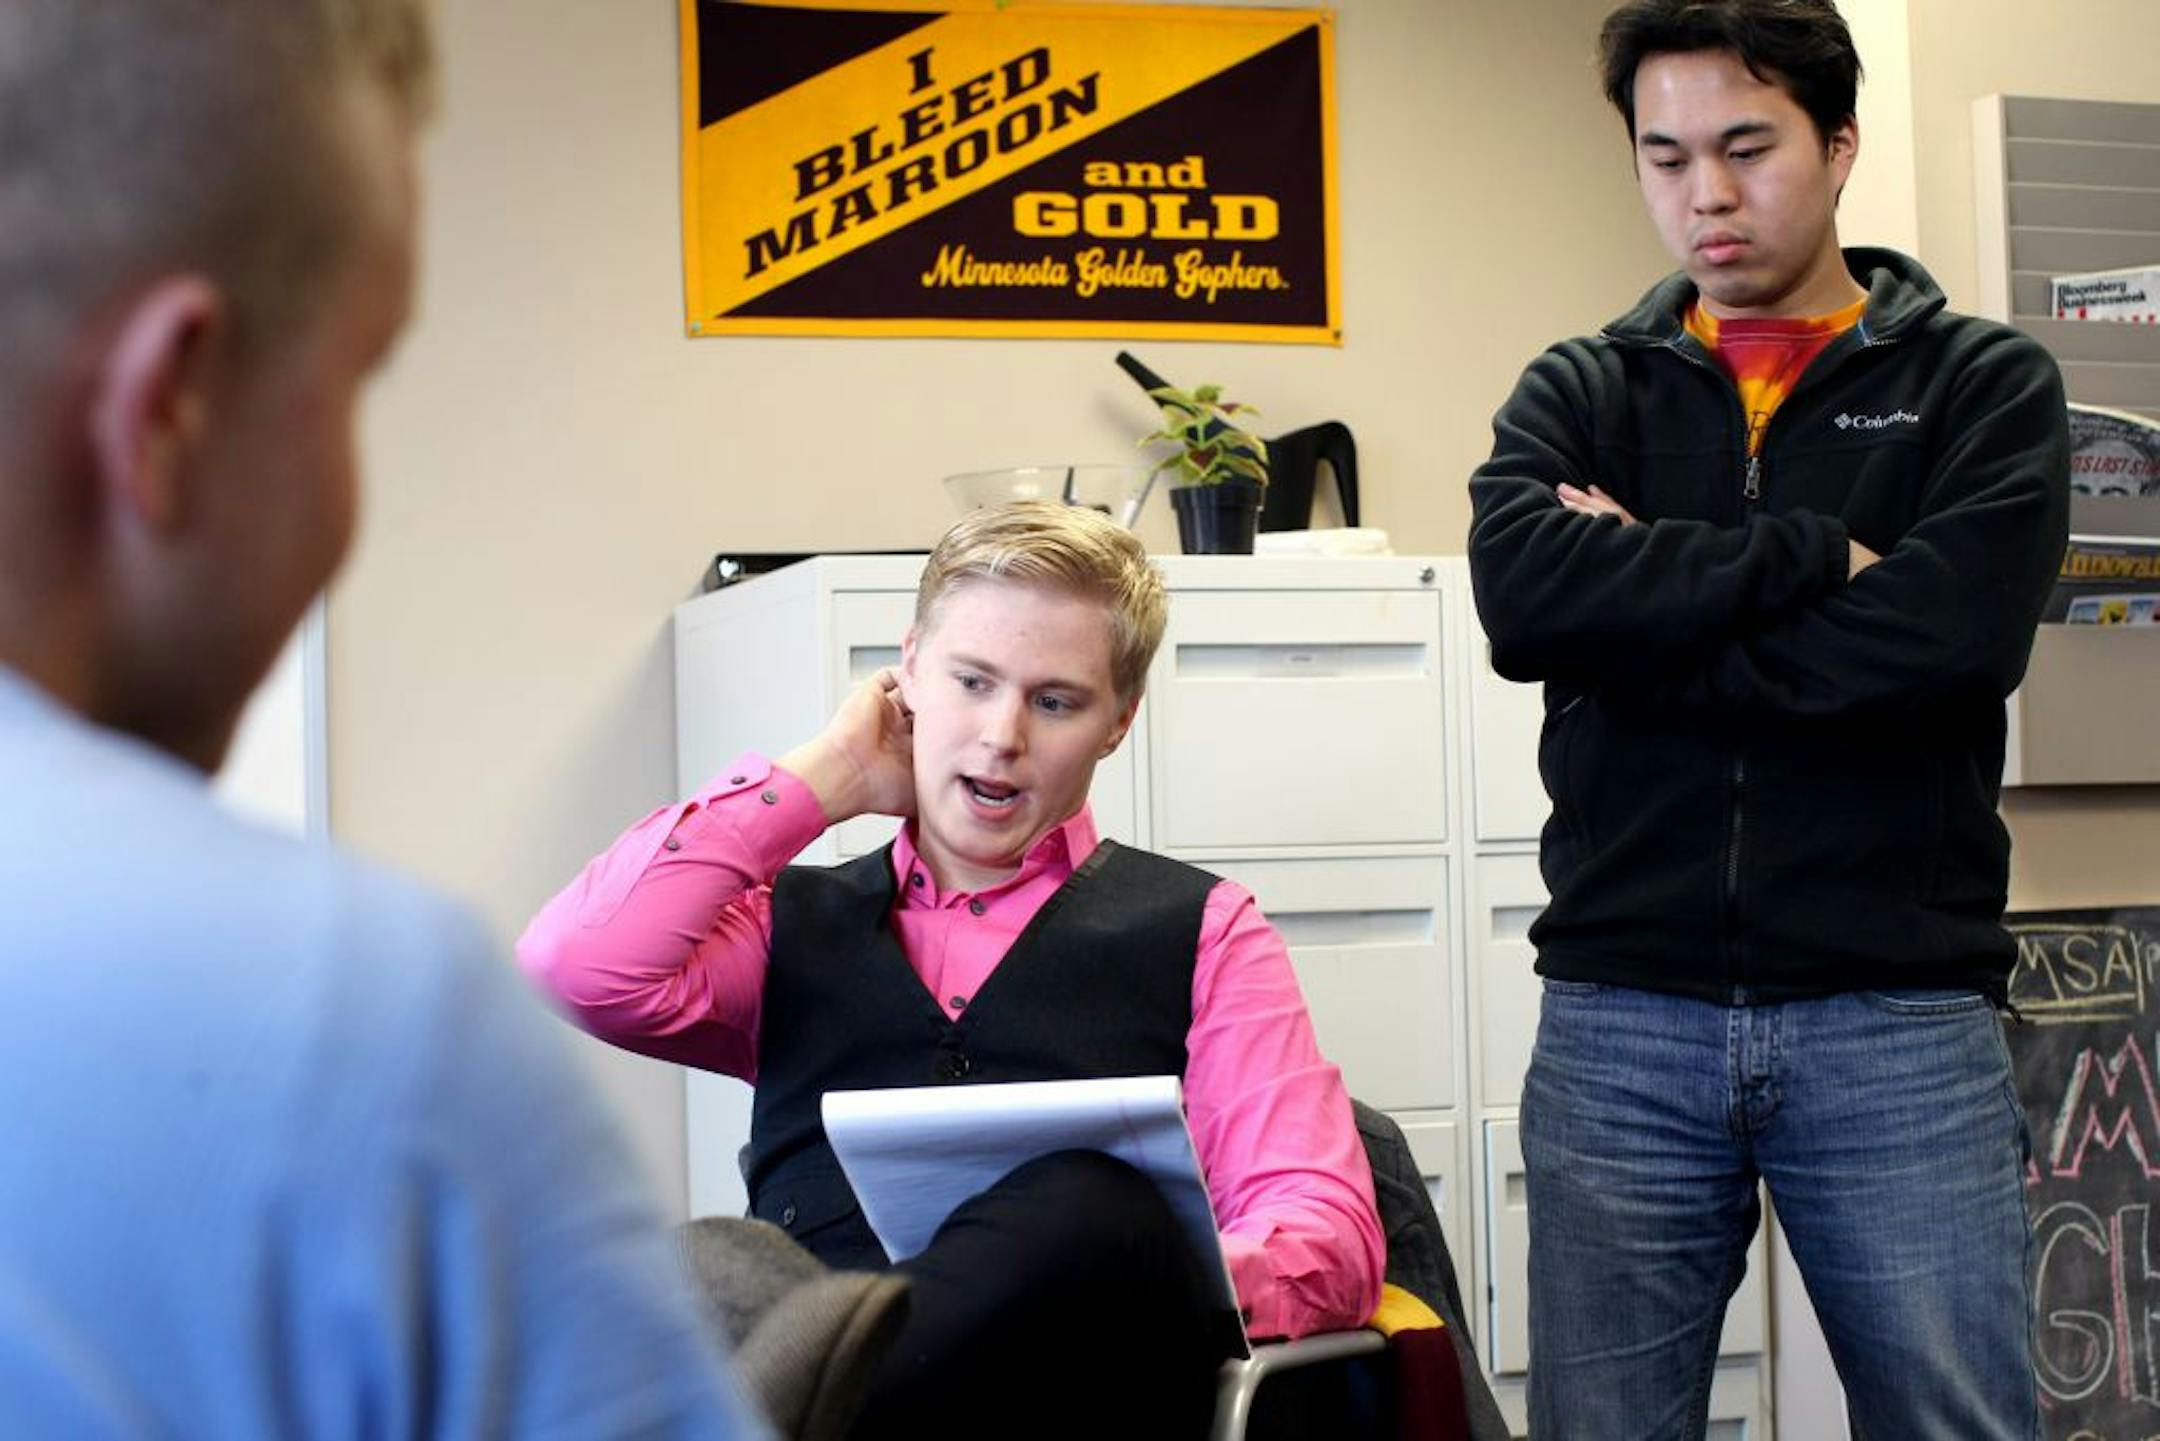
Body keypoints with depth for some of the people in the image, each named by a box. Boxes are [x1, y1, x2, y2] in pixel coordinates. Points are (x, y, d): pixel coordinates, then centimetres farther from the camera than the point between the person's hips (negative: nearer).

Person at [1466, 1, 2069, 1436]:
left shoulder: (1985, 384, 6)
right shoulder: (1578, 395, 11)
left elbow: (1949, 636, -13)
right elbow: (1521, 590, -10)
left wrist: (1642, 602, -7)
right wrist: (1814, 555, -11)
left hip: (1902, 1021, -1)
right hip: (1618, 1024, 2)